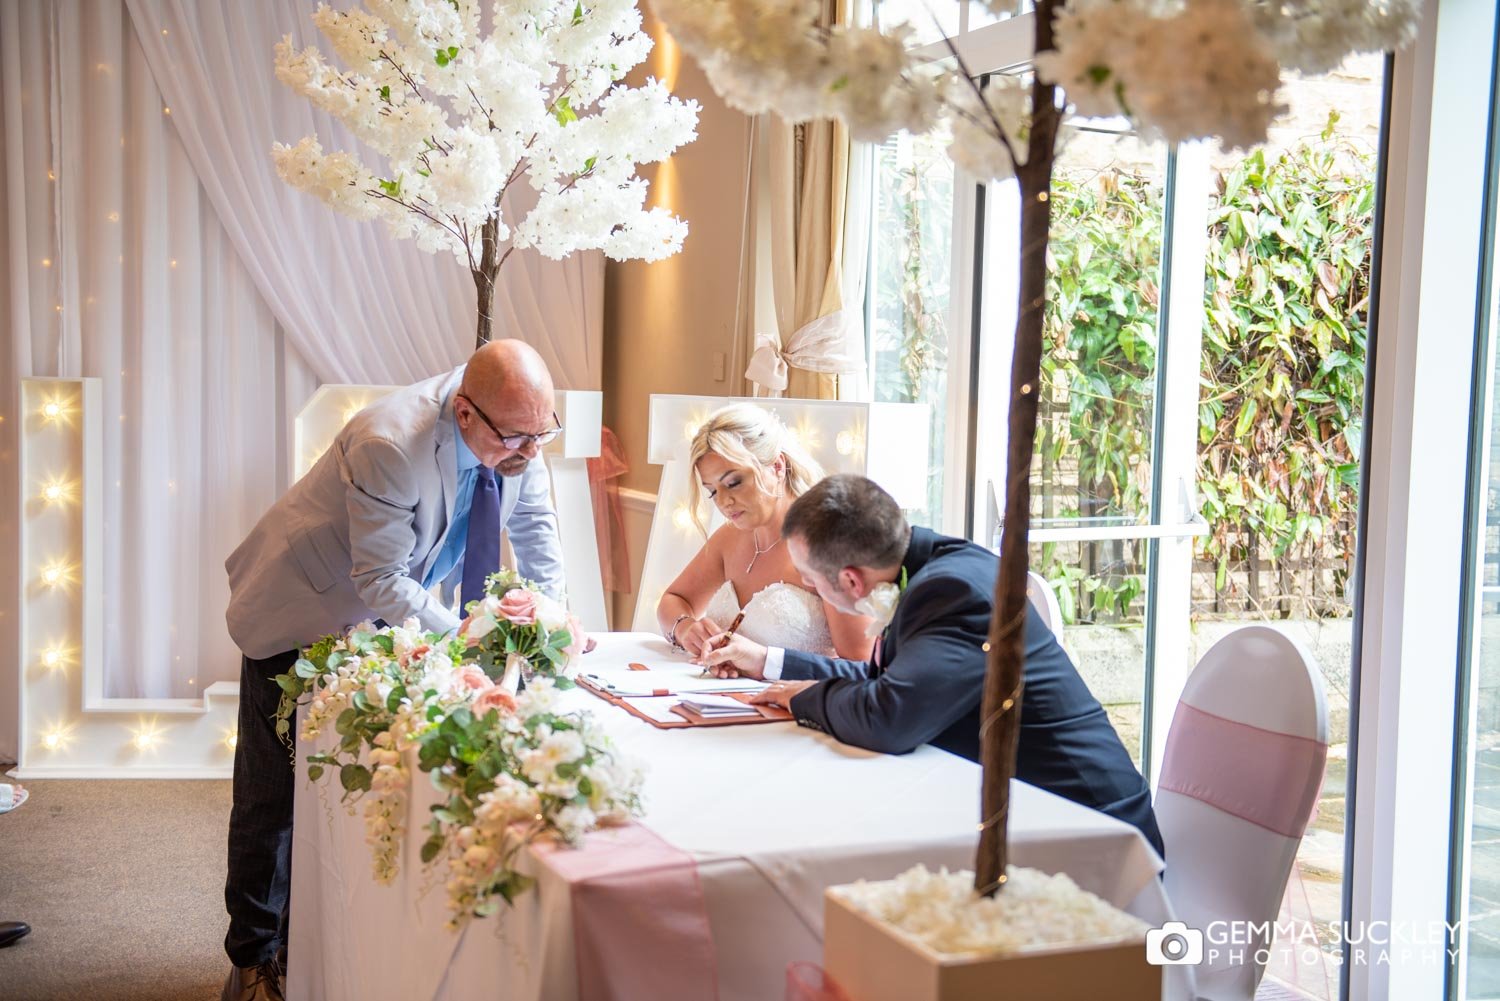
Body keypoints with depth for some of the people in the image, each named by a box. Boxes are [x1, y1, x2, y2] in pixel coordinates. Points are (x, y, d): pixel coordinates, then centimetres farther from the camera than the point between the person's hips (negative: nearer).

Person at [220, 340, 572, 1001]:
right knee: (275, 792, 2)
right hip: (302, 614, -6)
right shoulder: (388, 444, -37)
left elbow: (533, 520, 2)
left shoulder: (515, 431, -16)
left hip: (376, 621, 6)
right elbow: (381, 581, -30)